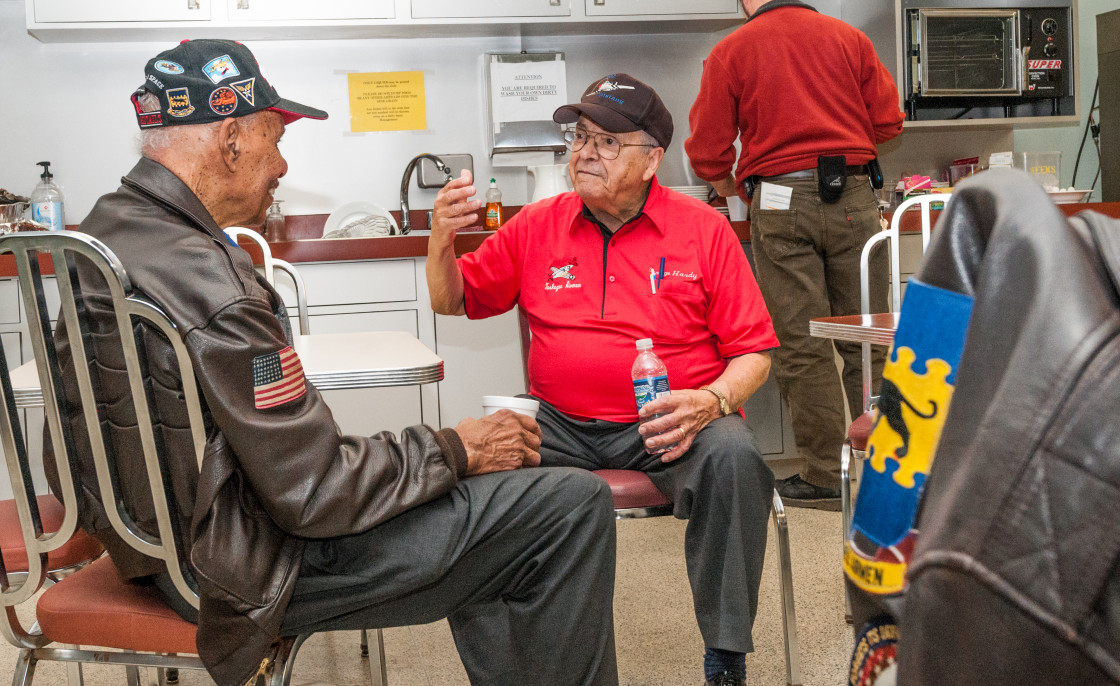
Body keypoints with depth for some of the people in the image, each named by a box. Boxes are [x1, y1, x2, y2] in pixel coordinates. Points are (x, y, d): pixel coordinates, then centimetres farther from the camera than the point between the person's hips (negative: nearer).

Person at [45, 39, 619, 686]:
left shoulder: (103, 227, 3)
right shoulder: (212, 289, -28)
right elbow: (317, 495, -24)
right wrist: (457, 451, -10)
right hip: (245, 568, -10)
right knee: (576, 507, -11)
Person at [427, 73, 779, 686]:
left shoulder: (703, 229, 3)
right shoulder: (537, 225, 10)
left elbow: (753, 349, 2)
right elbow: (453, 302, 17)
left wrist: (712, 401, -18)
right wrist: (442, 239, -4)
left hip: (668, 425, -2)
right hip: (560, 424, 2)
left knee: (733, 458, -33)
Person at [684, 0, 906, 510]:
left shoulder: (730, 52, 5)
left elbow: (706, 148, 2)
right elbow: (888, 122, 10)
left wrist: (727, 183, 22)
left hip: (781, 201, -2)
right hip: (853, 198, 3)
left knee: (801, 345, 1)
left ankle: (825, 477, 4)